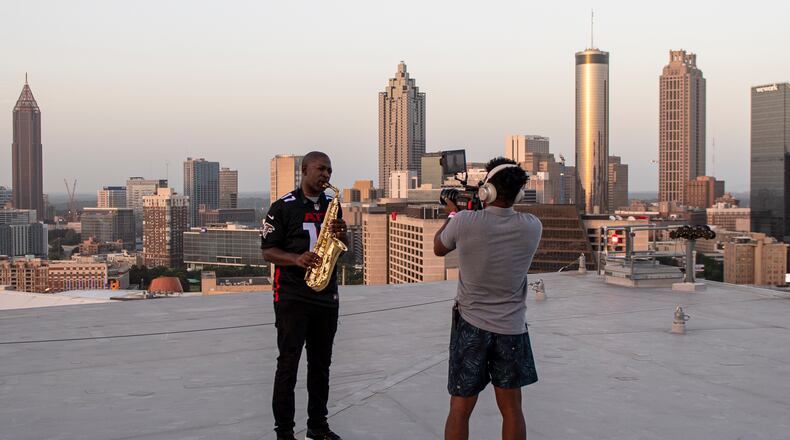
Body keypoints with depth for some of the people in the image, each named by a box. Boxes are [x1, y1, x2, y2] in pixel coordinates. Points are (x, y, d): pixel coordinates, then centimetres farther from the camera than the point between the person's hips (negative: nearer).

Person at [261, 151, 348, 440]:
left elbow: (342, 247, 17)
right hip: (292, 296, -5)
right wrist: (297, 259, -24)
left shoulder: (332, 205, 11)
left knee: (321, 364, 11)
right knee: (288, 363, -2)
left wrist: (342, 234, -6)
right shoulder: (283, 207, -6)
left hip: (327, 296, 5)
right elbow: (268, 251, -6)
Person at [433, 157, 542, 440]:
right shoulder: (532, 227, -8)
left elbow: (439, 248, 6)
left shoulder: (464, 222, -15)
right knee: (511, 408, 11)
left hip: (471, 326, -2)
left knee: (460, 409, 6)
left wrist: (451, 214, 21)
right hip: (512, 328, 2)